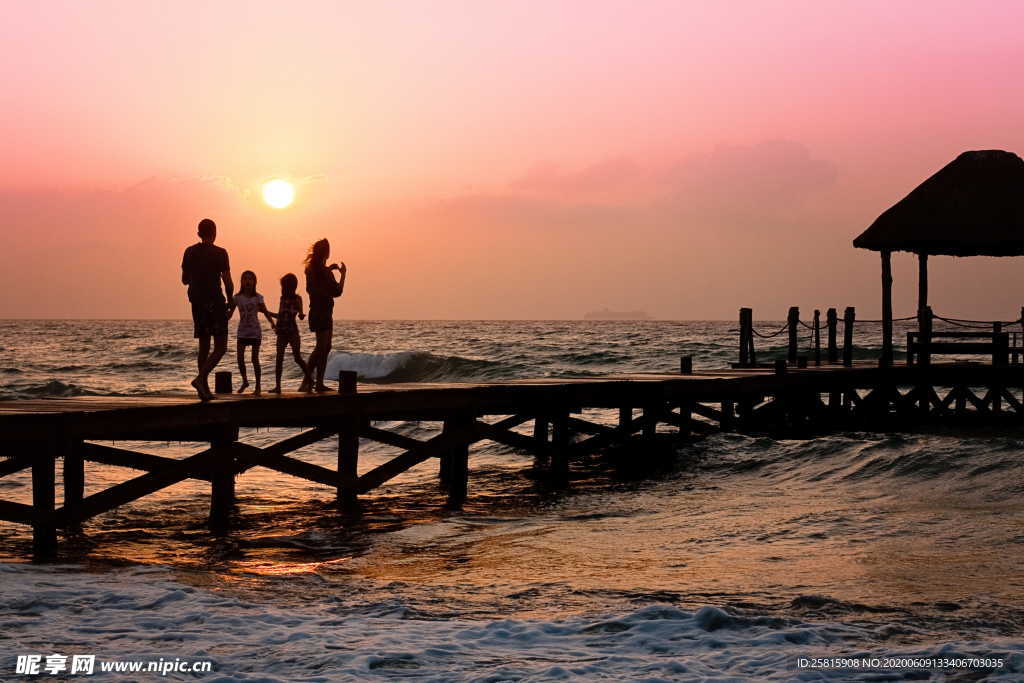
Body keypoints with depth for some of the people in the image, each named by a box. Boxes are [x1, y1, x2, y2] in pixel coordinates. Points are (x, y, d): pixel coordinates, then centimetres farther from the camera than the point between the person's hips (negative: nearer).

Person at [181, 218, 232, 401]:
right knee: (220, 347, -3)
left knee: (204, 346, 13)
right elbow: (228, 282, -9)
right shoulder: (220, 253, -8)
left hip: (197, 303, 6)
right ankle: (201, 378, -22)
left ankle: (204, 389, 10)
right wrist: (230, 301, 6)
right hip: (215, 302, -6)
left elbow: (185, 280, 13)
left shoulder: (190, 252, 6)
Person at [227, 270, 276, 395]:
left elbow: (265, 312, -3)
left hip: (255, 332, -2)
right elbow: (229, 314, 2)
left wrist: (272, 323, -19)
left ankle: (258, 387, 2)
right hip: (242, 331, 2)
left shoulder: (257, 297, -3)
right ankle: (245, 381, 19)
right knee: (240, 358, -4)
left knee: (255, 359, -3)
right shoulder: (237, 297, 1)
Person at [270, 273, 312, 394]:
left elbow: (300, 315, -12)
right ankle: (277, 386, -3)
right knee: (279, 359, -2)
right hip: (282, 333, 5)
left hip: (293, 332, -5)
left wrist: (301, 315, -34)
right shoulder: (283, 298, 10)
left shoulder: (297, 299, -3)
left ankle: (309, 379, 12)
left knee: (297, 357, -7)